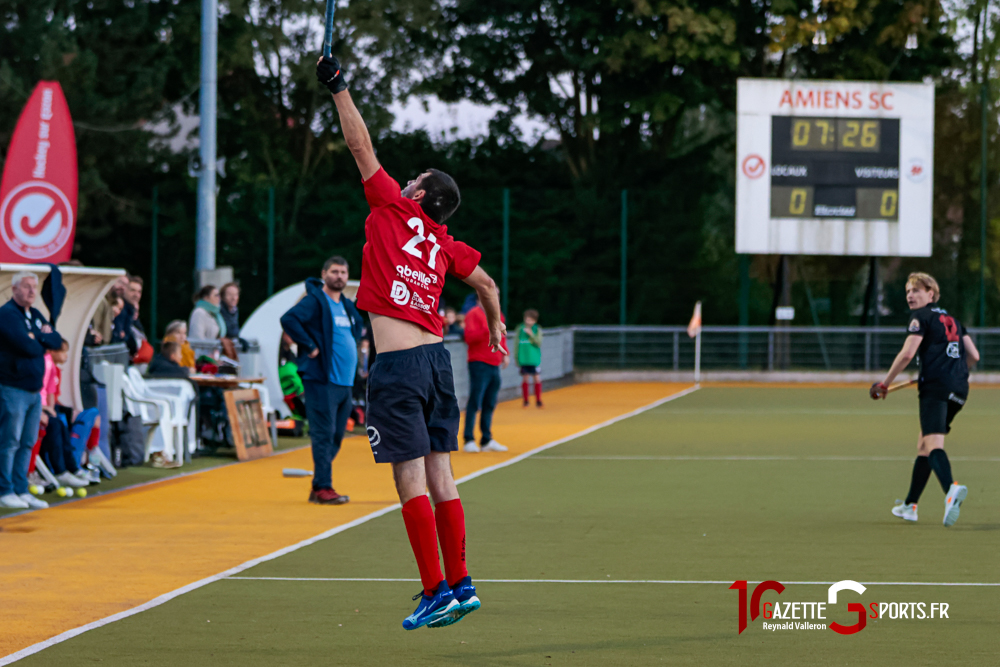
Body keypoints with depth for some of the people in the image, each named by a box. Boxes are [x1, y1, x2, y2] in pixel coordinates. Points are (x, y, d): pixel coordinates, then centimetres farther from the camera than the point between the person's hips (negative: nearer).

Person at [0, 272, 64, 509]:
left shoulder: (35, 316, 17)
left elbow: (57, 342, 8)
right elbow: (26, 346, -21)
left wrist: (38, 336, -7)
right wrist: (43, 344, -2)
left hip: (34, 390, 8)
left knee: (27, 443, 9)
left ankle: (21, 490, 13)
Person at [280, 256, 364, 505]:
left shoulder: (348, 306, 17)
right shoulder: (314, 300, -8)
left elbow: (358, 324, 39)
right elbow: (288, 319, -22)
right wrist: (310, 347, -20)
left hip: (345, 381, 8)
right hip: (321, 380, -8)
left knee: (336, 436, 10)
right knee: (324, 434, -9)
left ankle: (319, 487, 17)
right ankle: (323, 487, -8)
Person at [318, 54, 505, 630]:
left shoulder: (394, 211, -1)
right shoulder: (447, 246, 13)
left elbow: (362, 147, 4)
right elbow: (487, 284, 25)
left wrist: (338, 86, 11)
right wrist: (496, 327, 43)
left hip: (398, 366, -7)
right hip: (436, 358, 7)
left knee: (411, 480, -6)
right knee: (441, 476, 9)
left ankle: (437, 591, -9)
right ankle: (461, 584, 10)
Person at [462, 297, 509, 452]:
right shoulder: (474, 314, -6)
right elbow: (469, 337, -17)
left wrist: (504, 354, 16)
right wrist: (487, 329, -26)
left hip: (495, 365, 8)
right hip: (479, 363, -8)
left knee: (490, 404, 9)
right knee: (475, 403, -8)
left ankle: (487, 440, 13)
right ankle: (469, 441, -8)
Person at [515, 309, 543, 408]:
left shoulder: (537, 329, 2)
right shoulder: (520, 328, 3)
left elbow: (539, 343, -8)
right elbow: (516, 343, 6)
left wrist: (531, 334, -21)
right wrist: (516, 358, 4)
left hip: (534, 359, -1)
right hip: (523, 359, 1)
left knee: (537, 379, -2)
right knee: (524, 379, 4)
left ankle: (538, 400, 10)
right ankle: (526, 401, 15)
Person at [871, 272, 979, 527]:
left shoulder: (922, 317, 0)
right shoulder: (952, 319, 23)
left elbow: (907, 354, -10)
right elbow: (973, 356, 20)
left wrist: (885, 384, -1)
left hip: (936, 386, -8)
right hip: (959, 389, 8)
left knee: (933, 444, -21)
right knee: (924, 444, 19)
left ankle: (951, 489, -48)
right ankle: (910, 505, 25)